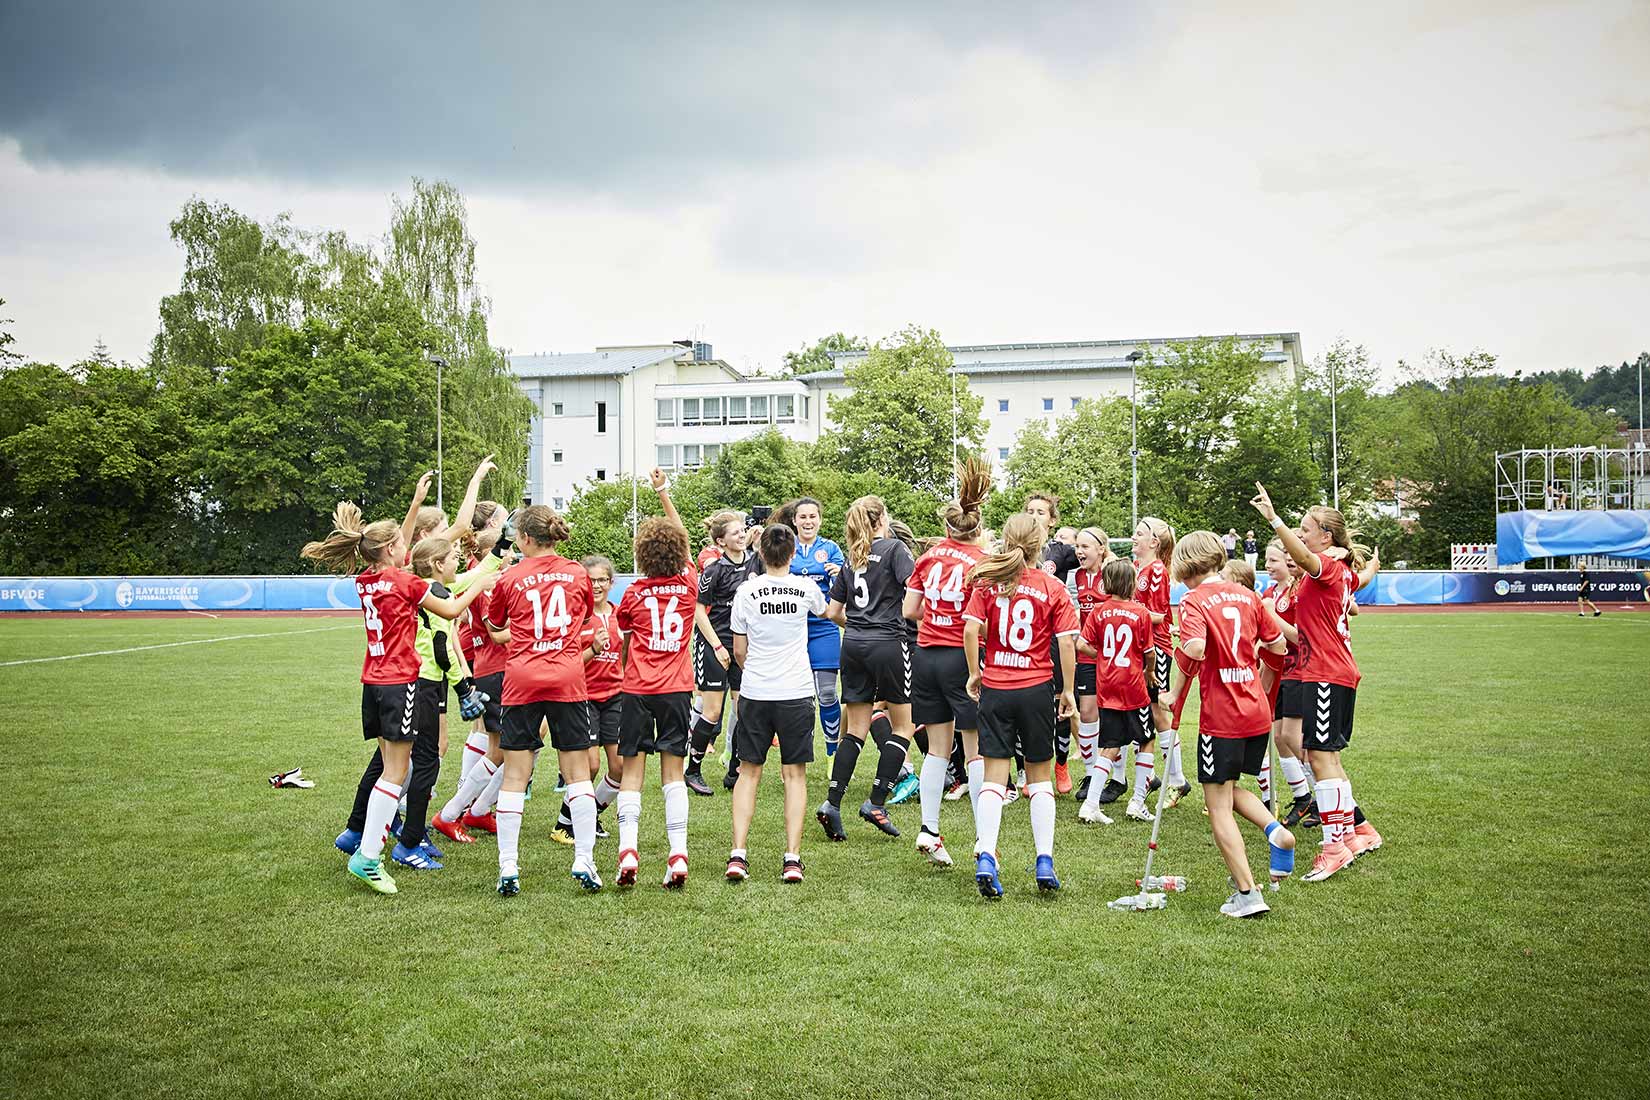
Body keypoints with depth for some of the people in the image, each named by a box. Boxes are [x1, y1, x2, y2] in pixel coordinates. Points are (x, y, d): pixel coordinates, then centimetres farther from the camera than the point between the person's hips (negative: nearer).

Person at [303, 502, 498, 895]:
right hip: (400, 682, -8)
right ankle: (367, 857, -10)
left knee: (390, 763, 16)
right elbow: (451, 610, -3)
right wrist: (481, 584, 11)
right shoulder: (403, 581, -11)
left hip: (373, 682, 8)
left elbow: (392, 552, 25)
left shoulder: (364, 581, 8)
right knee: (395, 771, -6)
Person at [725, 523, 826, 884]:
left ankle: (738, 854, 2)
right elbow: (824, 611, 23)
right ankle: (792, 858, 1)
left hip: (755, 692, 0)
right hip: (796, 692, 0)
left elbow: (739, 650, 4)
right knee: (794, 774, 6)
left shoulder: (746, 591, -3)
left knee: (749, 772, 10)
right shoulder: (806, 588, -2)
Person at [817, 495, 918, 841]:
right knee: (903, 725, 7)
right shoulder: (894, 548, -3)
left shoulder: (851, 559, 13)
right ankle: (876, 803, -1)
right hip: (888, 644, -6)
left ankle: (831, 803, -1)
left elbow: (833, 612, 14)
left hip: (853, 645, 6)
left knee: (855, 730, 10)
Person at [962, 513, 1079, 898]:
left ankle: (985, 858, -9)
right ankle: (1045, 862, 10)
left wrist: (975, 673, 3)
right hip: (1037, 689, -1)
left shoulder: (988, 583, 0)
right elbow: (1066, 641, -7)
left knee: (994, 776, 4)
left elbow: (971, 628, -9)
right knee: (1040, 775, 12)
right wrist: (1068, 692, 2)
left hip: (995, 688, 1)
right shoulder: (1053, 588, -2)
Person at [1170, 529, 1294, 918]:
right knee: (1229, 788, 25)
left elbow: (1195, 648, -27)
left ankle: (1247, 893, 0)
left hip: (1221, 716, -7)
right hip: (1257, 712, 7)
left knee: (1218, 806, 3)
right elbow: (1278, 645, 14)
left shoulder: (1194, 600, -11)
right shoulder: (1247, 595, 8)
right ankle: (1275, 830, 1)